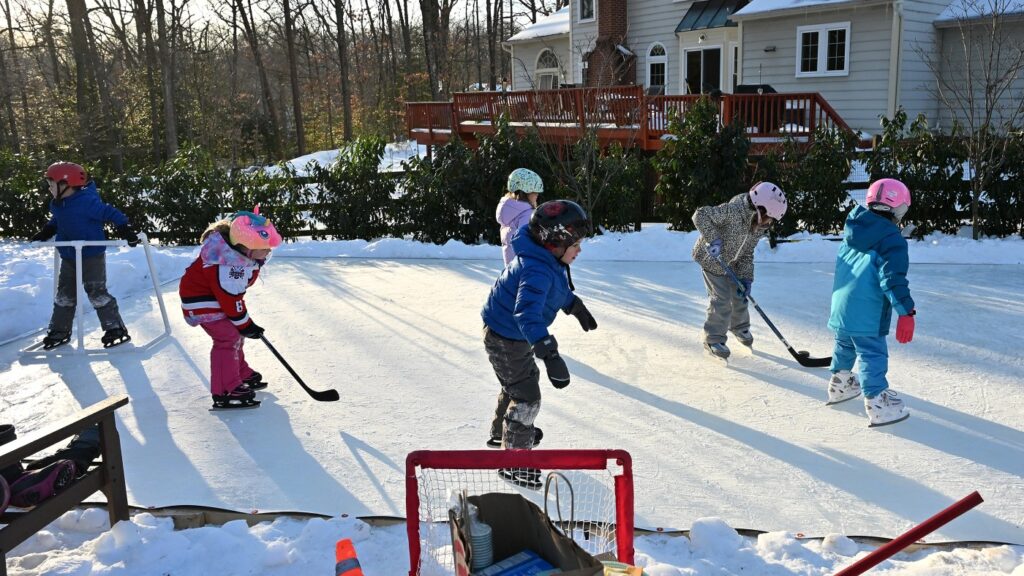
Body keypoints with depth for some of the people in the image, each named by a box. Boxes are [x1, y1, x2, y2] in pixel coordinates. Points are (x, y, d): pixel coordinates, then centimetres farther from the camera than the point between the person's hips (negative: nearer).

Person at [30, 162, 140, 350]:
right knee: (64, 293, 14)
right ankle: (59, 330, 26)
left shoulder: (87, 202, -22)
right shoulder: (57, 205, 4)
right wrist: (45, 233, 13)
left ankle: (116, 329, 1)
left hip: (92, 255, -8)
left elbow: (110, 213, -20)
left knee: (97, 292, -7)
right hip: (69, 257, 8)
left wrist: (125, 229, -28)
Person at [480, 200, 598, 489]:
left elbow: (559, 289, 18)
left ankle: (502, 432, 52)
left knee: (523, 381, 29)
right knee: (527, 398, -3)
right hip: (505, 340, -10)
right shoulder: (537, 271, -36)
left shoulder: (548, 261, -5)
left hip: (516, 334, 10)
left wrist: (576, 306, 25)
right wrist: (549, 353, -60)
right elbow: (527, 312, -51)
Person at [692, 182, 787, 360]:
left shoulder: (759, 227, -9)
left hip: (732, 262, 7)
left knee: (739, 295, 15)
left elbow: (747, 254, -1)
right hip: (712, 259, -7)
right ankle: (713, 340, 5)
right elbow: (700, 215, -32)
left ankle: (739, 328, 43)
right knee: (721, 299, -10)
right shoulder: (732, 211, -34)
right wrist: (714, 238, -38)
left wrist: (746, 278, -11)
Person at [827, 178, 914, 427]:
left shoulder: (852, 230, 8)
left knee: (845, 345, 24)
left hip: (841, 304, 8)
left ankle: (840, 383, 39)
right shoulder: (891, 239, -14)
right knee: (872, 353, -5)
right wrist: (906, 311, -20)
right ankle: (878, 404, -5)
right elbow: (893, 279, -21)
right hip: (866, 313, -8)